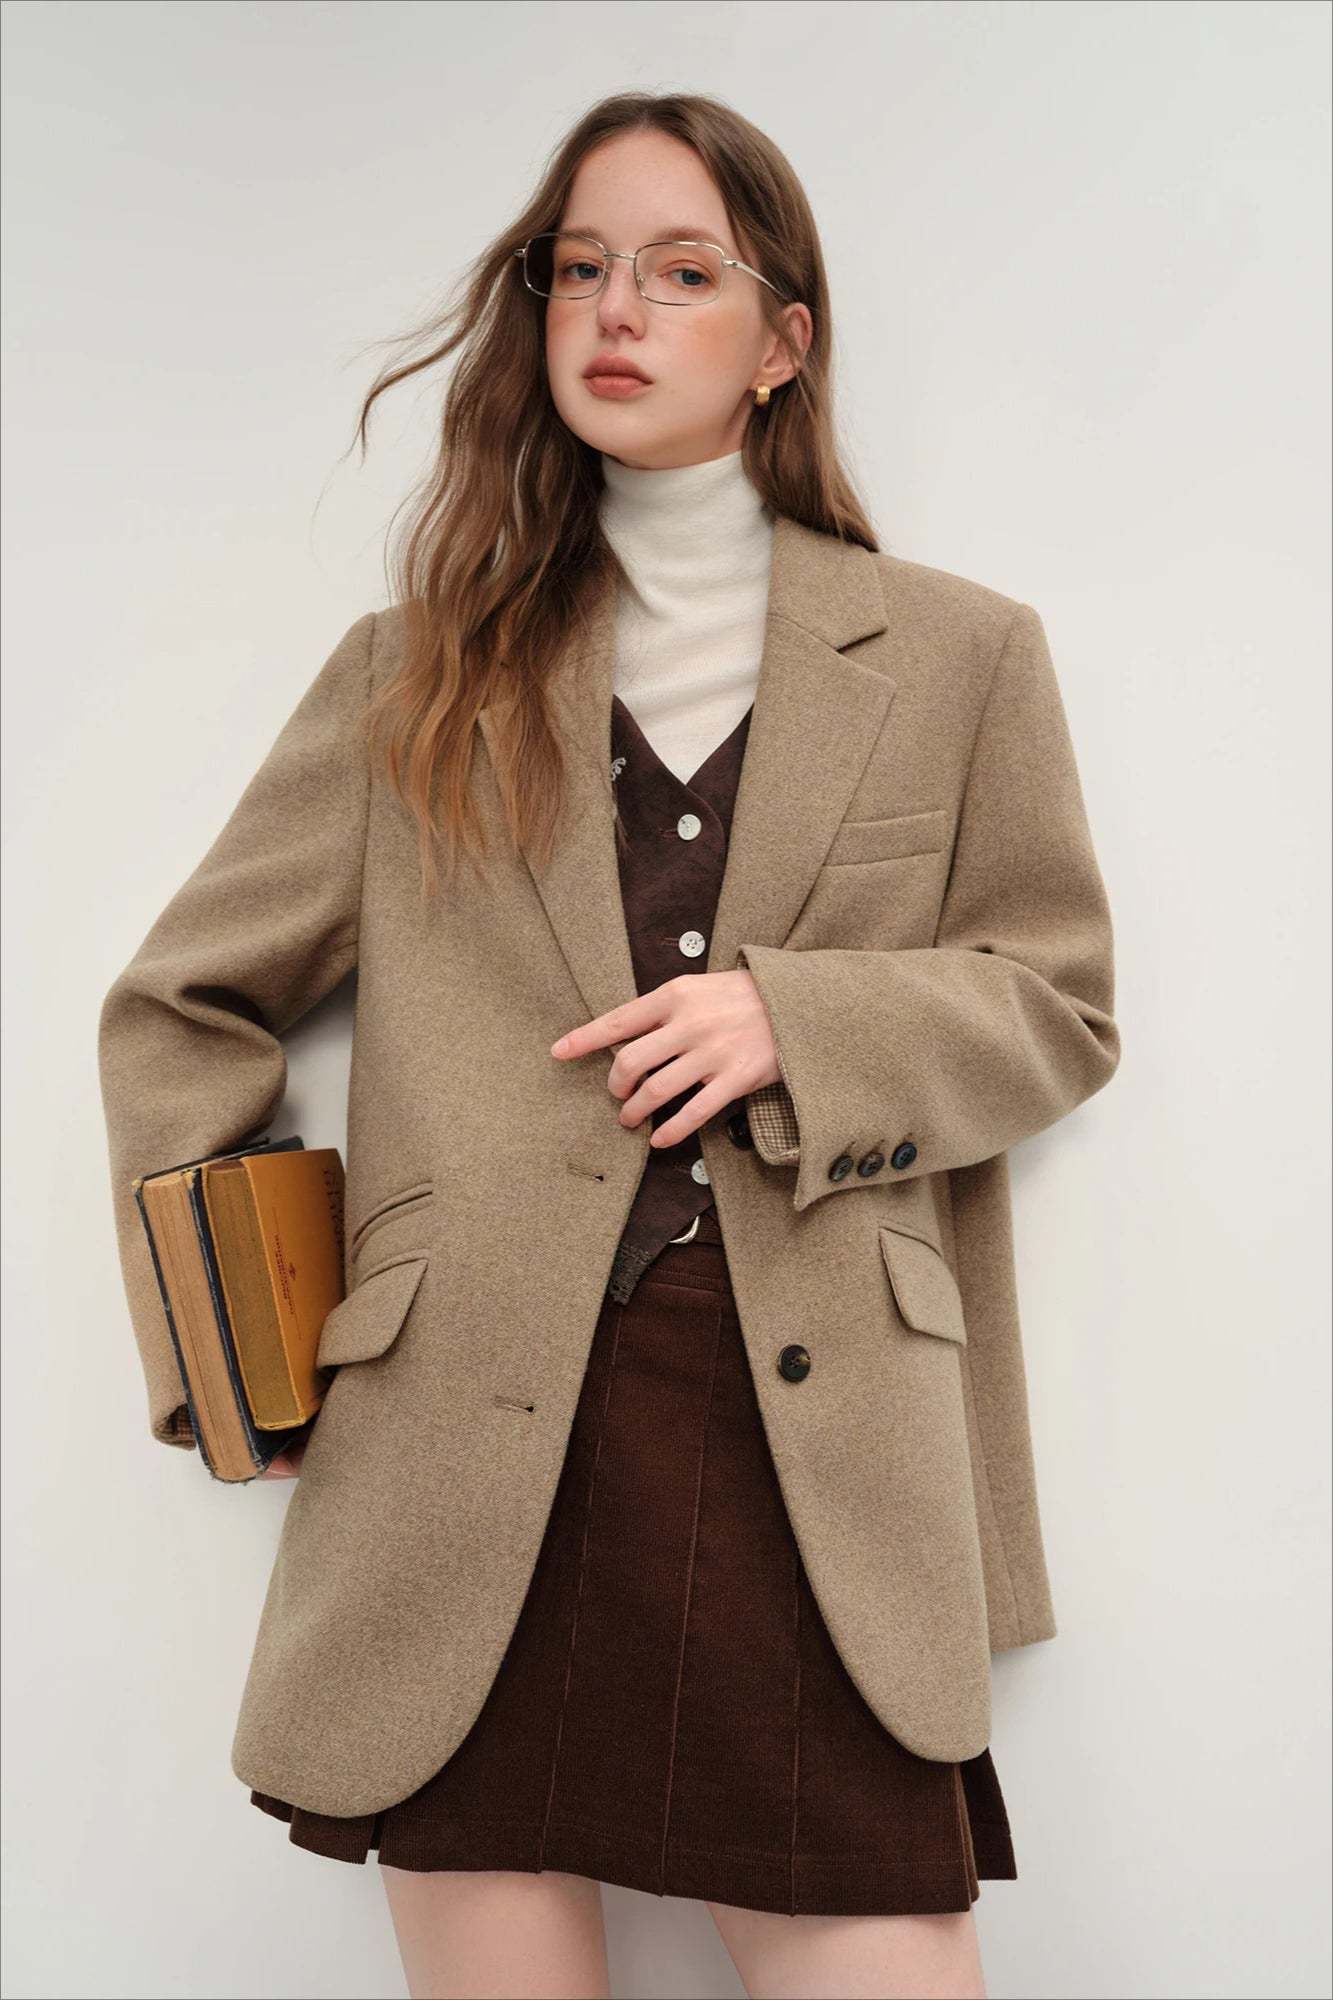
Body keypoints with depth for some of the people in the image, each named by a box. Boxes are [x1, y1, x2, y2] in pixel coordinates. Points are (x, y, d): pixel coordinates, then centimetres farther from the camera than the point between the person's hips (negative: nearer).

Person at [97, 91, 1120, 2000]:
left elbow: (1060, 1003, 11)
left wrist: (796, 1022, -8)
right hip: (467, 1476, 1)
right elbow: (179, 1008, 14)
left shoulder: (960, 656, 11)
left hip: (814, 1438, 0)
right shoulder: (418, 671, 12)